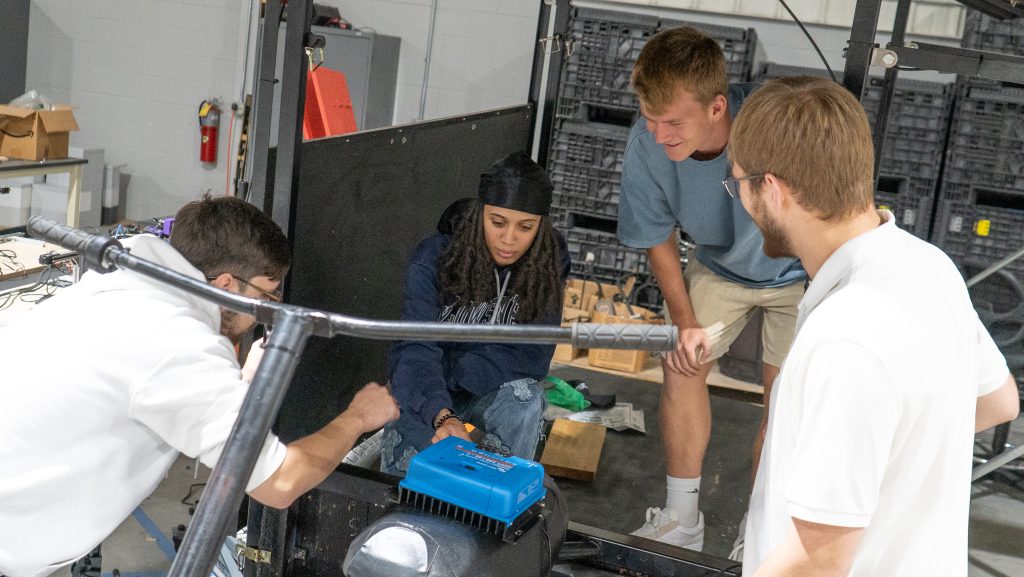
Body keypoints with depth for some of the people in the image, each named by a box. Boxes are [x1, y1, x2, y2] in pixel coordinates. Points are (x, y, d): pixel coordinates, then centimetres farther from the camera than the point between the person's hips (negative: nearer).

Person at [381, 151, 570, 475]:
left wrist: (448, 369, -24)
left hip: (494, 398, 2)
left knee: (525, 396, -30)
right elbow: (415, 351, -30)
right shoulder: (433, 260, -19)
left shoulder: (548, 266, -12)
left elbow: (533, 357, -14)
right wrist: (442, 416, -50)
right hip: (428, 400, -2)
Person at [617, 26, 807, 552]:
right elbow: (657, 237, -8)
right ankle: (681, 521, 15)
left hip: (802, 269, -3)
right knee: (682, 365, -1)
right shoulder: (646, 144, -29)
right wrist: (686, 322, -8)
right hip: (720, 266, 3)